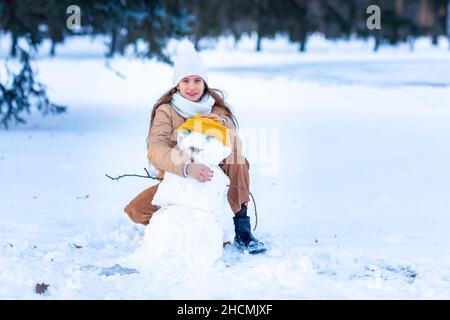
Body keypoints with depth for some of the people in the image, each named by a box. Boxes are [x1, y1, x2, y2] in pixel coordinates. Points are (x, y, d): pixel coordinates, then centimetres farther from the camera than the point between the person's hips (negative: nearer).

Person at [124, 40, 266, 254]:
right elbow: (156, 151, -28)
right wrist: (187, 167, -46)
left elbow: (234, 144, -11)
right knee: (136, 210, -26)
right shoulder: (166, 111, -9)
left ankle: (242, 230, -27)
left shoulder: (216, 106, 2)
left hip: (214, 177, 2)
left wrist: (222, 124, -32)